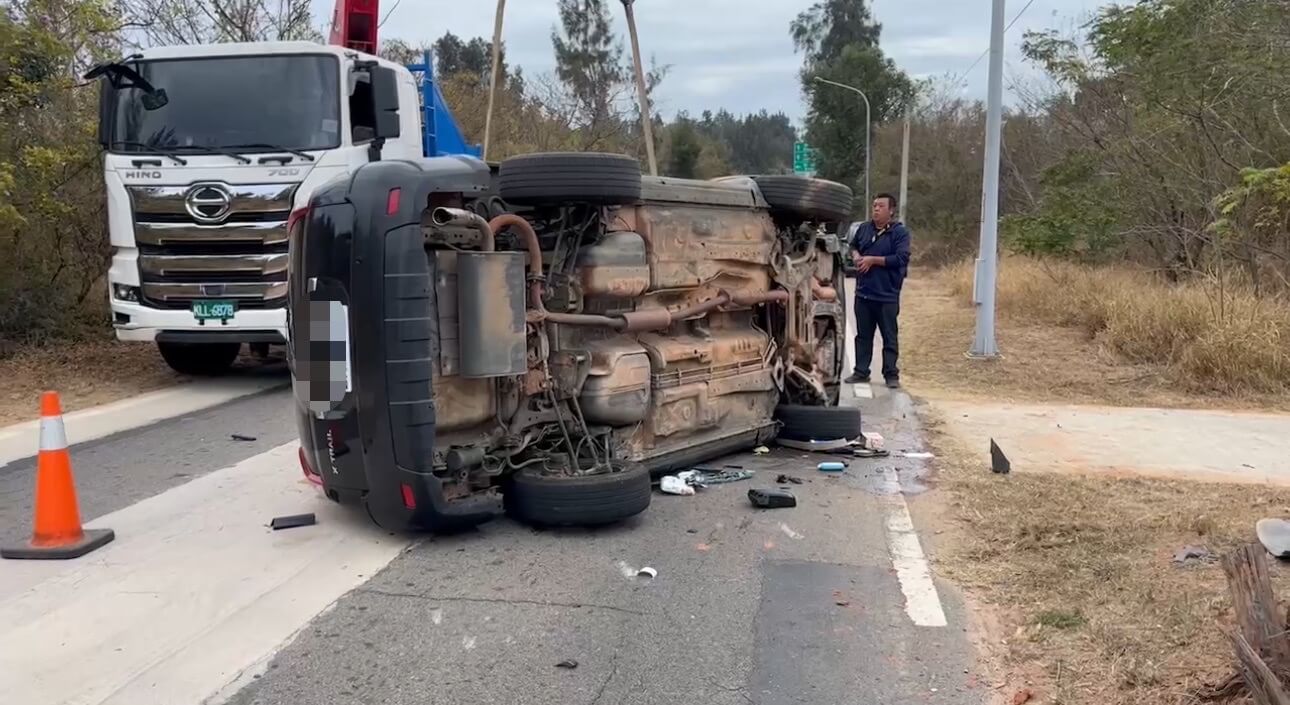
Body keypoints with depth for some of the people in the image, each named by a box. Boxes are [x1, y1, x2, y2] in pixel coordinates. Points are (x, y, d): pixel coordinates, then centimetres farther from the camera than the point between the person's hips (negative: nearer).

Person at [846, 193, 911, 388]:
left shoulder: (900, 232, -8)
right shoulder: (863, 228, 8)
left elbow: (901, 258, -18)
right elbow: (853, 246, 25)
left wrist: (872, 259, -17)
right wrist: (856, 256, 2)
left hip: (887, 295, -5)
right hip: (863, 293, 5)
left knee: (890, 338, 3)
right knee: (863, 336, 12)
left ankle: (891, 374, 10)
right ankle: (861, 372, 20)